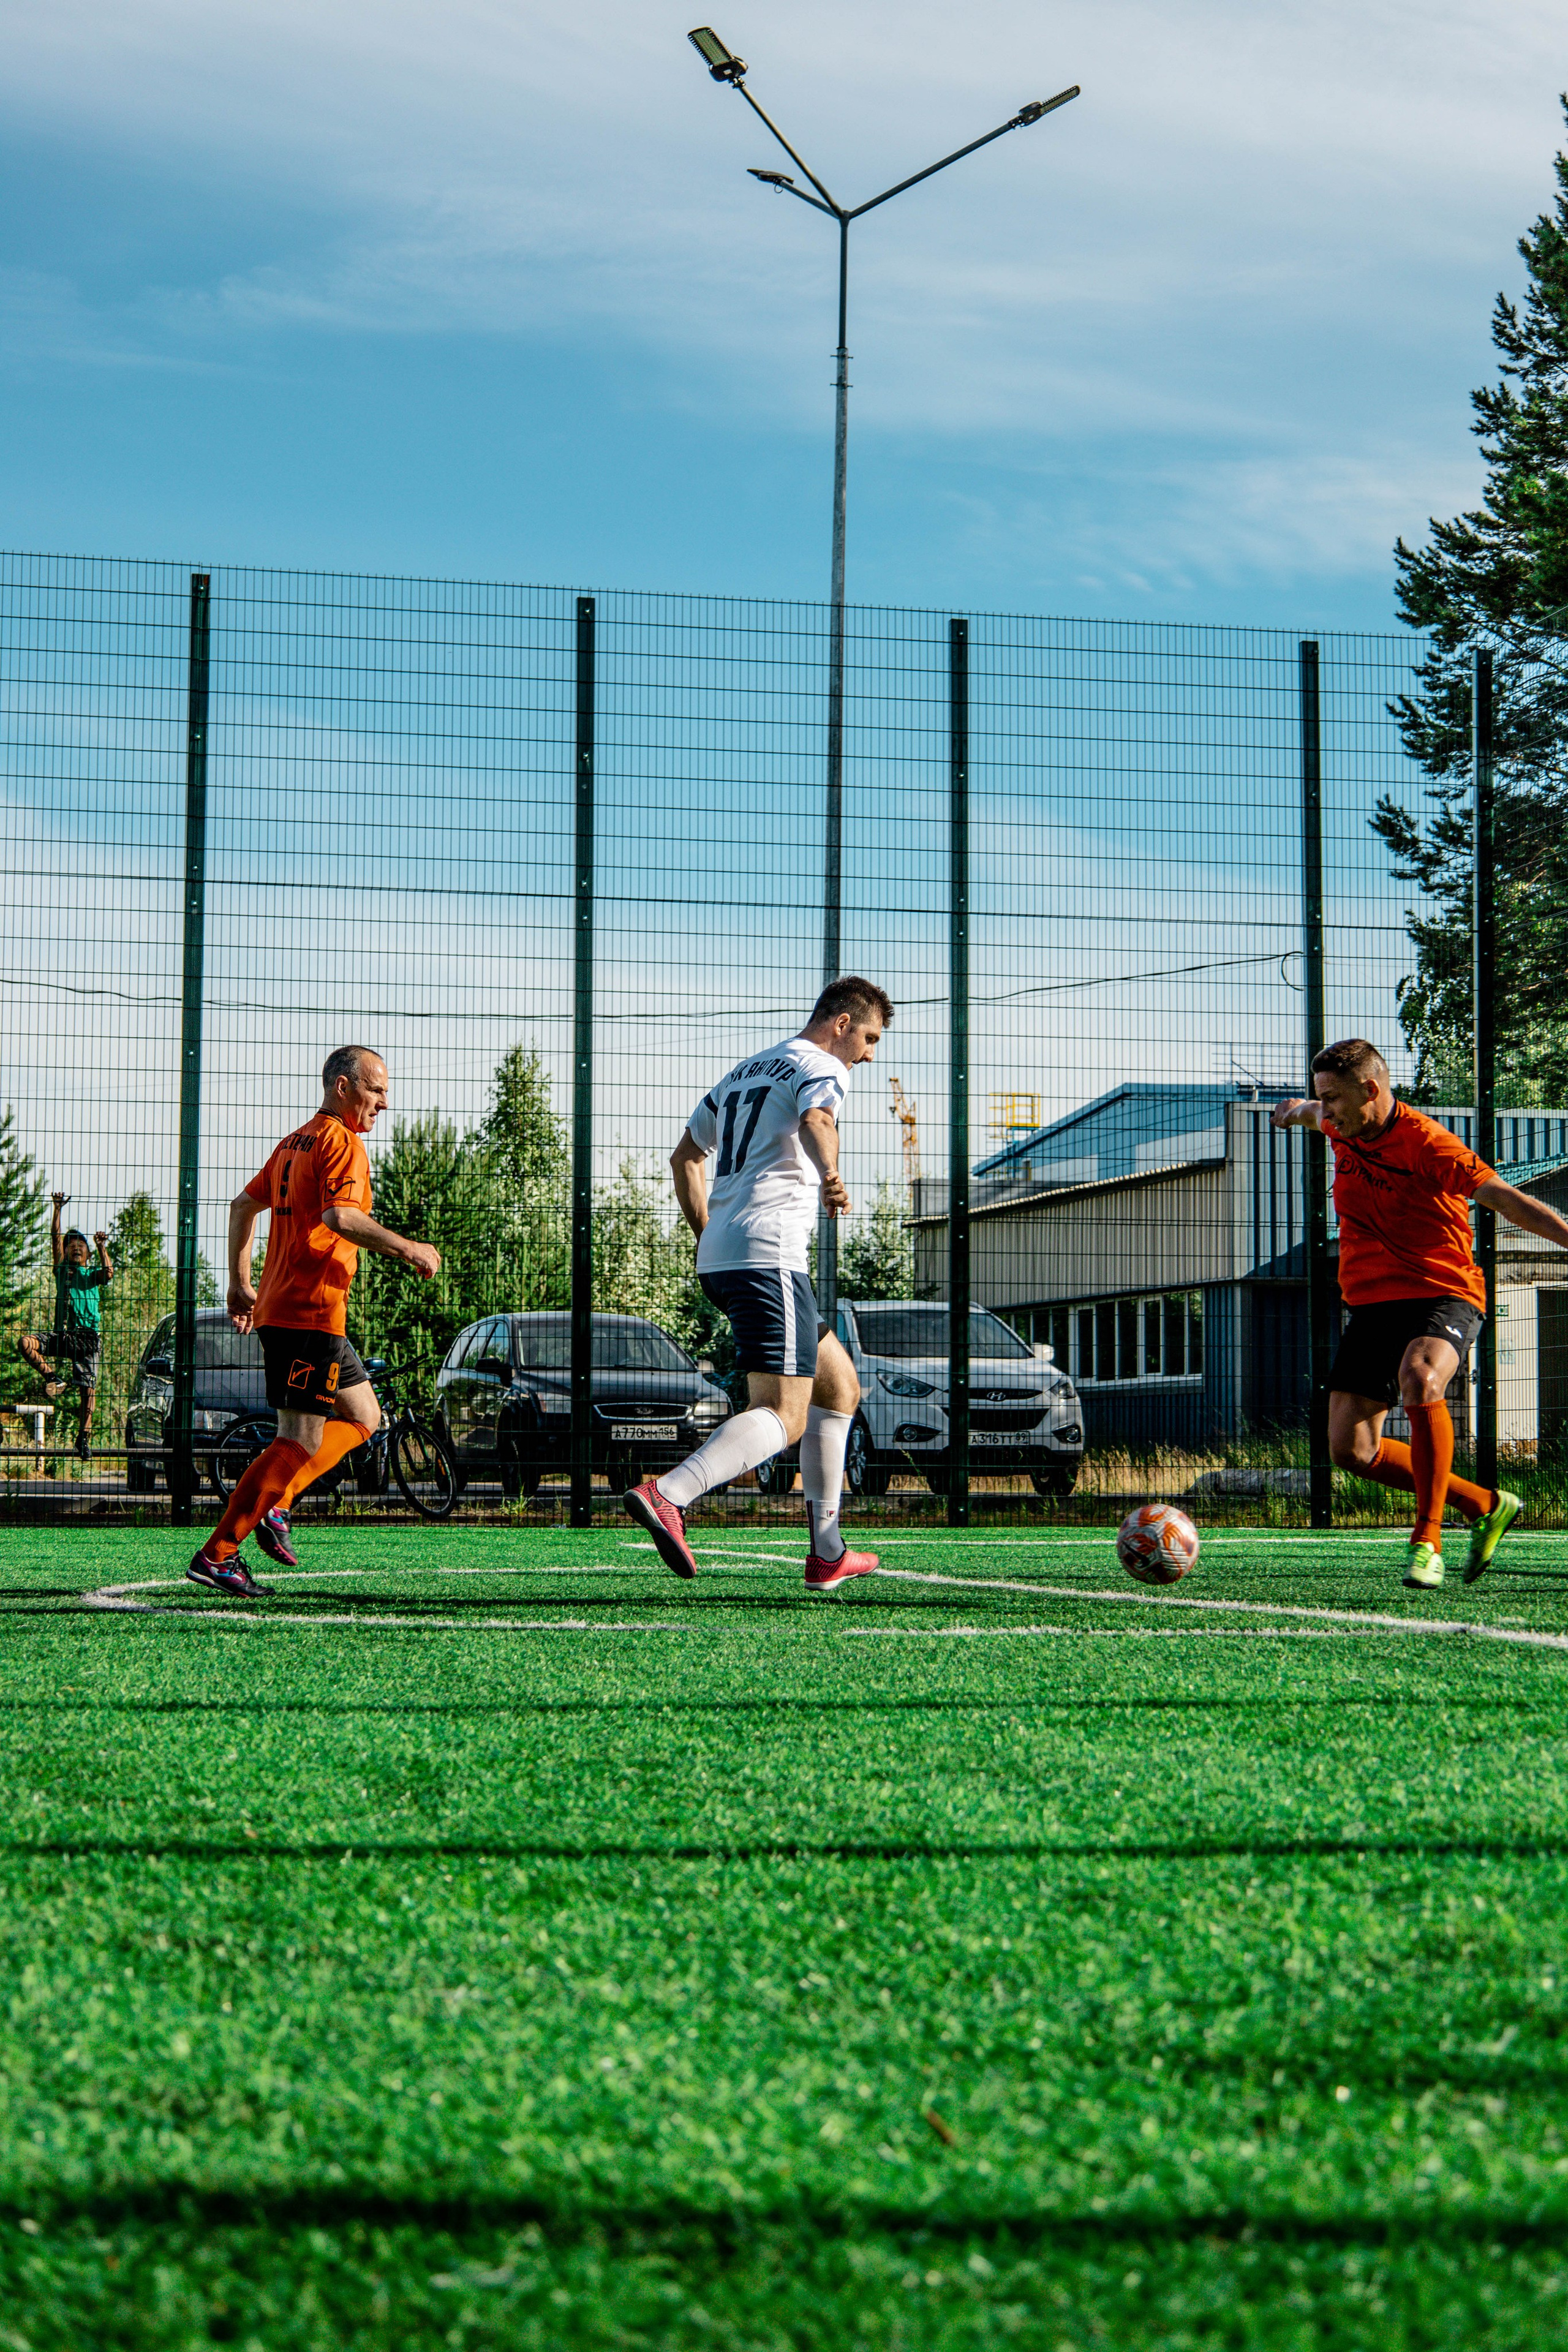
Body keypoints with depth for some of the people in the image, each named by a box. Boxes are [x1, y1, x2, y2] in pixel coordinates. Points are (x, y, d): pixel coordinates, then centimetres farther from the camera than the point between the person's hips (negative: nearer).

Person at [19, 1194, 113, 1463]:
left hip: (88, 1337, -1)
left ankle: (84, 1436, 1)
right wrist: (57, 1208, 1)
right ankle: (52, 1379, -10)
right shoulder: (62, 1270, 16)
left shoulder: (93, 1274, 14)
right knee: (26, 1343, -25)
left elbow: (108, 1273, -9)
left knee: (88, 1388, -9)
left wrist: (102, 1248, -15)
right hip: (62, 1334, 1)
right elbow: (55, 1238, 8)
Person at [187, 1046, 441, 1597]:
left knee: (363, 1416, 18)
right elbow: (340, 1217, -24)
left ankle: (272, 1504, 7)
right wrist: (409, 1250, -15)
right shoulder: (341, 1142, -9)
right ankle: (216, 1555, -12)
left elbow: (243, 1206, 24)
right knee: (301, 1442, -9)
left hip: (280, 1306, 10)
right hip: (310, 1314, -10)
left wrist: (240, 1284, 26)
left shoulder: (296, 1141, 19)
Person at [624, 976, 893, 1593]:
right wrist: (830, 1178, -44)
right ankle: (667, 1495, -35)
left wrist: (709, 1236, 33)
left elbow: (684, 1157, 33)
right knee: (783, 1415, -16)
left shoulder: (745, 1071, 26)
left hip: (719, 1258, 10)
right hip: (769, 1257, -10)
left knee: (839, 1386, 18)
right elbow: (816, 1121, -26)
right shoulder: (820, 1067, -1)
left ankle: (827, 1554, 16)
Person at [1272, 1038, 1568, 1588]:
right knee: (1350, 1449, -2)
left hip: (1443, 1293, -7)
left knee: (1419, 1380, -39)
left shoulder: (1423, 1140, -17)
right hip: (1372, 1302, 8)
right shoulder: (1342, 1128, 5)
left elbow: (1504, 1198, -22)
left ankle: (1427, 1540, -30)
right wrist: (1299, 1110, 53)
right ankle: (1485, 1506, 13)